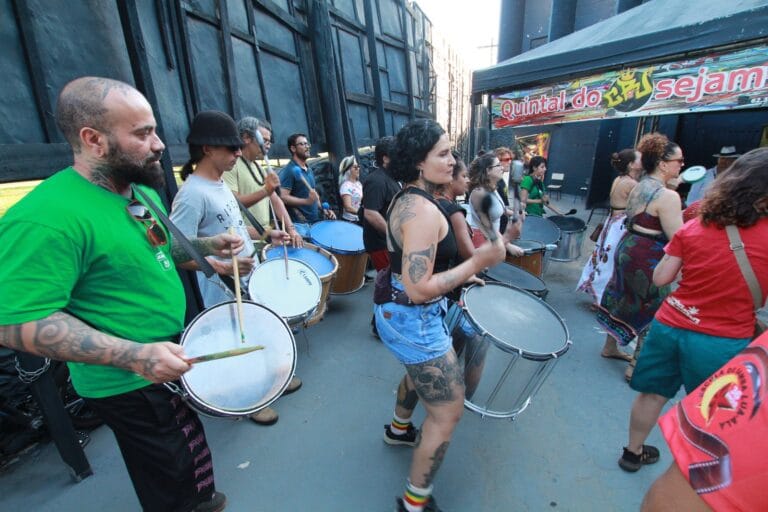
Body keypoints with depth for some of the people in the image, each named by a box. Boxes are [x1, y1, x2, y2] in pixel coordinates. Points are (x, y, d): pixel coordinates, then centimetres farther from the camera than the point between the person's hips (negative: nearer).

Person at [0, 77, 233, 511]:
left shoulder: (141, 192, 2)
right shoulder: (48, 217, -28)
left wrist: (207, 245, 2)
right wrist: (133, 356, -33)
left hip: (174, 360, 9)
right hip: (131, 385, -8)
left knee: (190, 456, 32)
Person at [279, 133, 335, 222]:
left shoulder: (309, 170, 17)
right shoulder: (288, 171, -10)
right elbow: (283, 197, -19)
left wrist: (323, 210, 10)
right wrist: (306, 201, -29)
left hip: (316, 220, 8)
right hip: (301, 223, -8)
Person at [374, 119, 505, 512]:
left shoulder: (405, 198, 4)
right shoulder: (423, 212, -27)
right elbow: (419, 289, -31)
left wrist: (458, 272, 18)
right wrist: (476, 262, -26)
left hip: (397, 310, 10)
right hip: (414, 319, -10)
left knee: (418, 372, 35)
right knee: (448, 411, 6)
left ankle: (399, 429, 62)